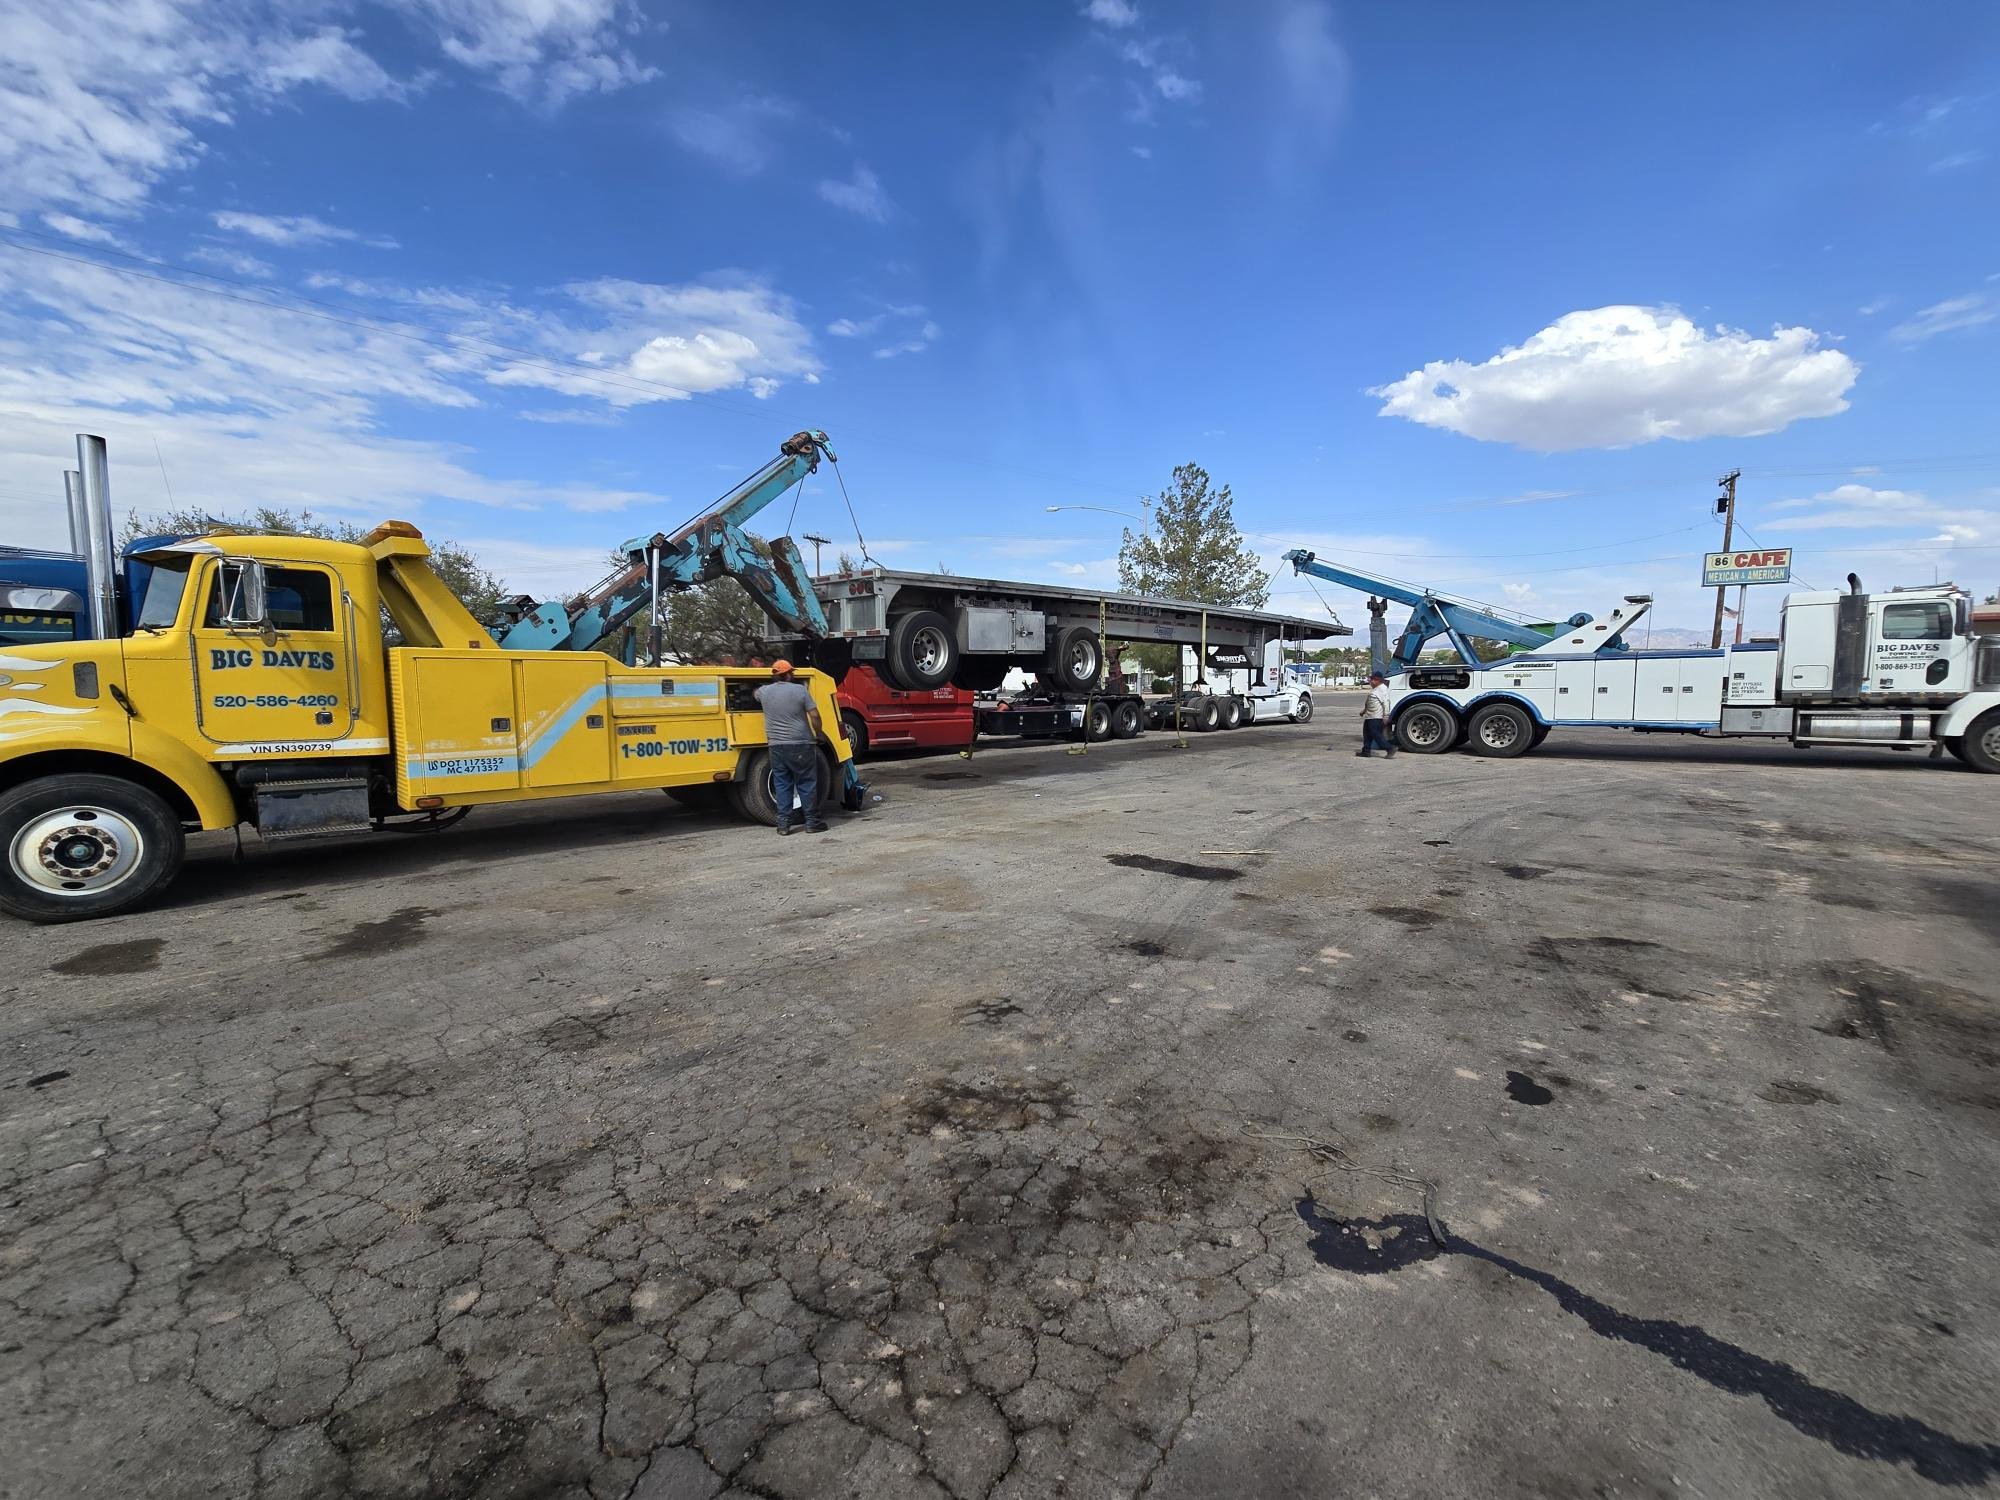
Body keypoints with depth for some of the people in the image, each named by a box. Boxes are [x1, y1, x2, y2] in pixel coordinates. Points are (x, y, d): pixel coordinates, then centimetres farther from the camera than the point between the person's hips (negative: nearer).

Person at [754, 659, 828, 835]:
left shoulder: (764, 691, 5)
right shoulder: (800, 689, -5)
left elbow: (756, 695, 31)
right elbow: (814, 716, -8)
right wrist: (818, 735, 7)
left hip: (776, 746, 3)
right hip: (801, 745, -3)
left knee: (782, 785, 9)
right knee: (806, 784, 5)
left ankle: (783, 824, 10)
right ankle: (812, 822, 9)